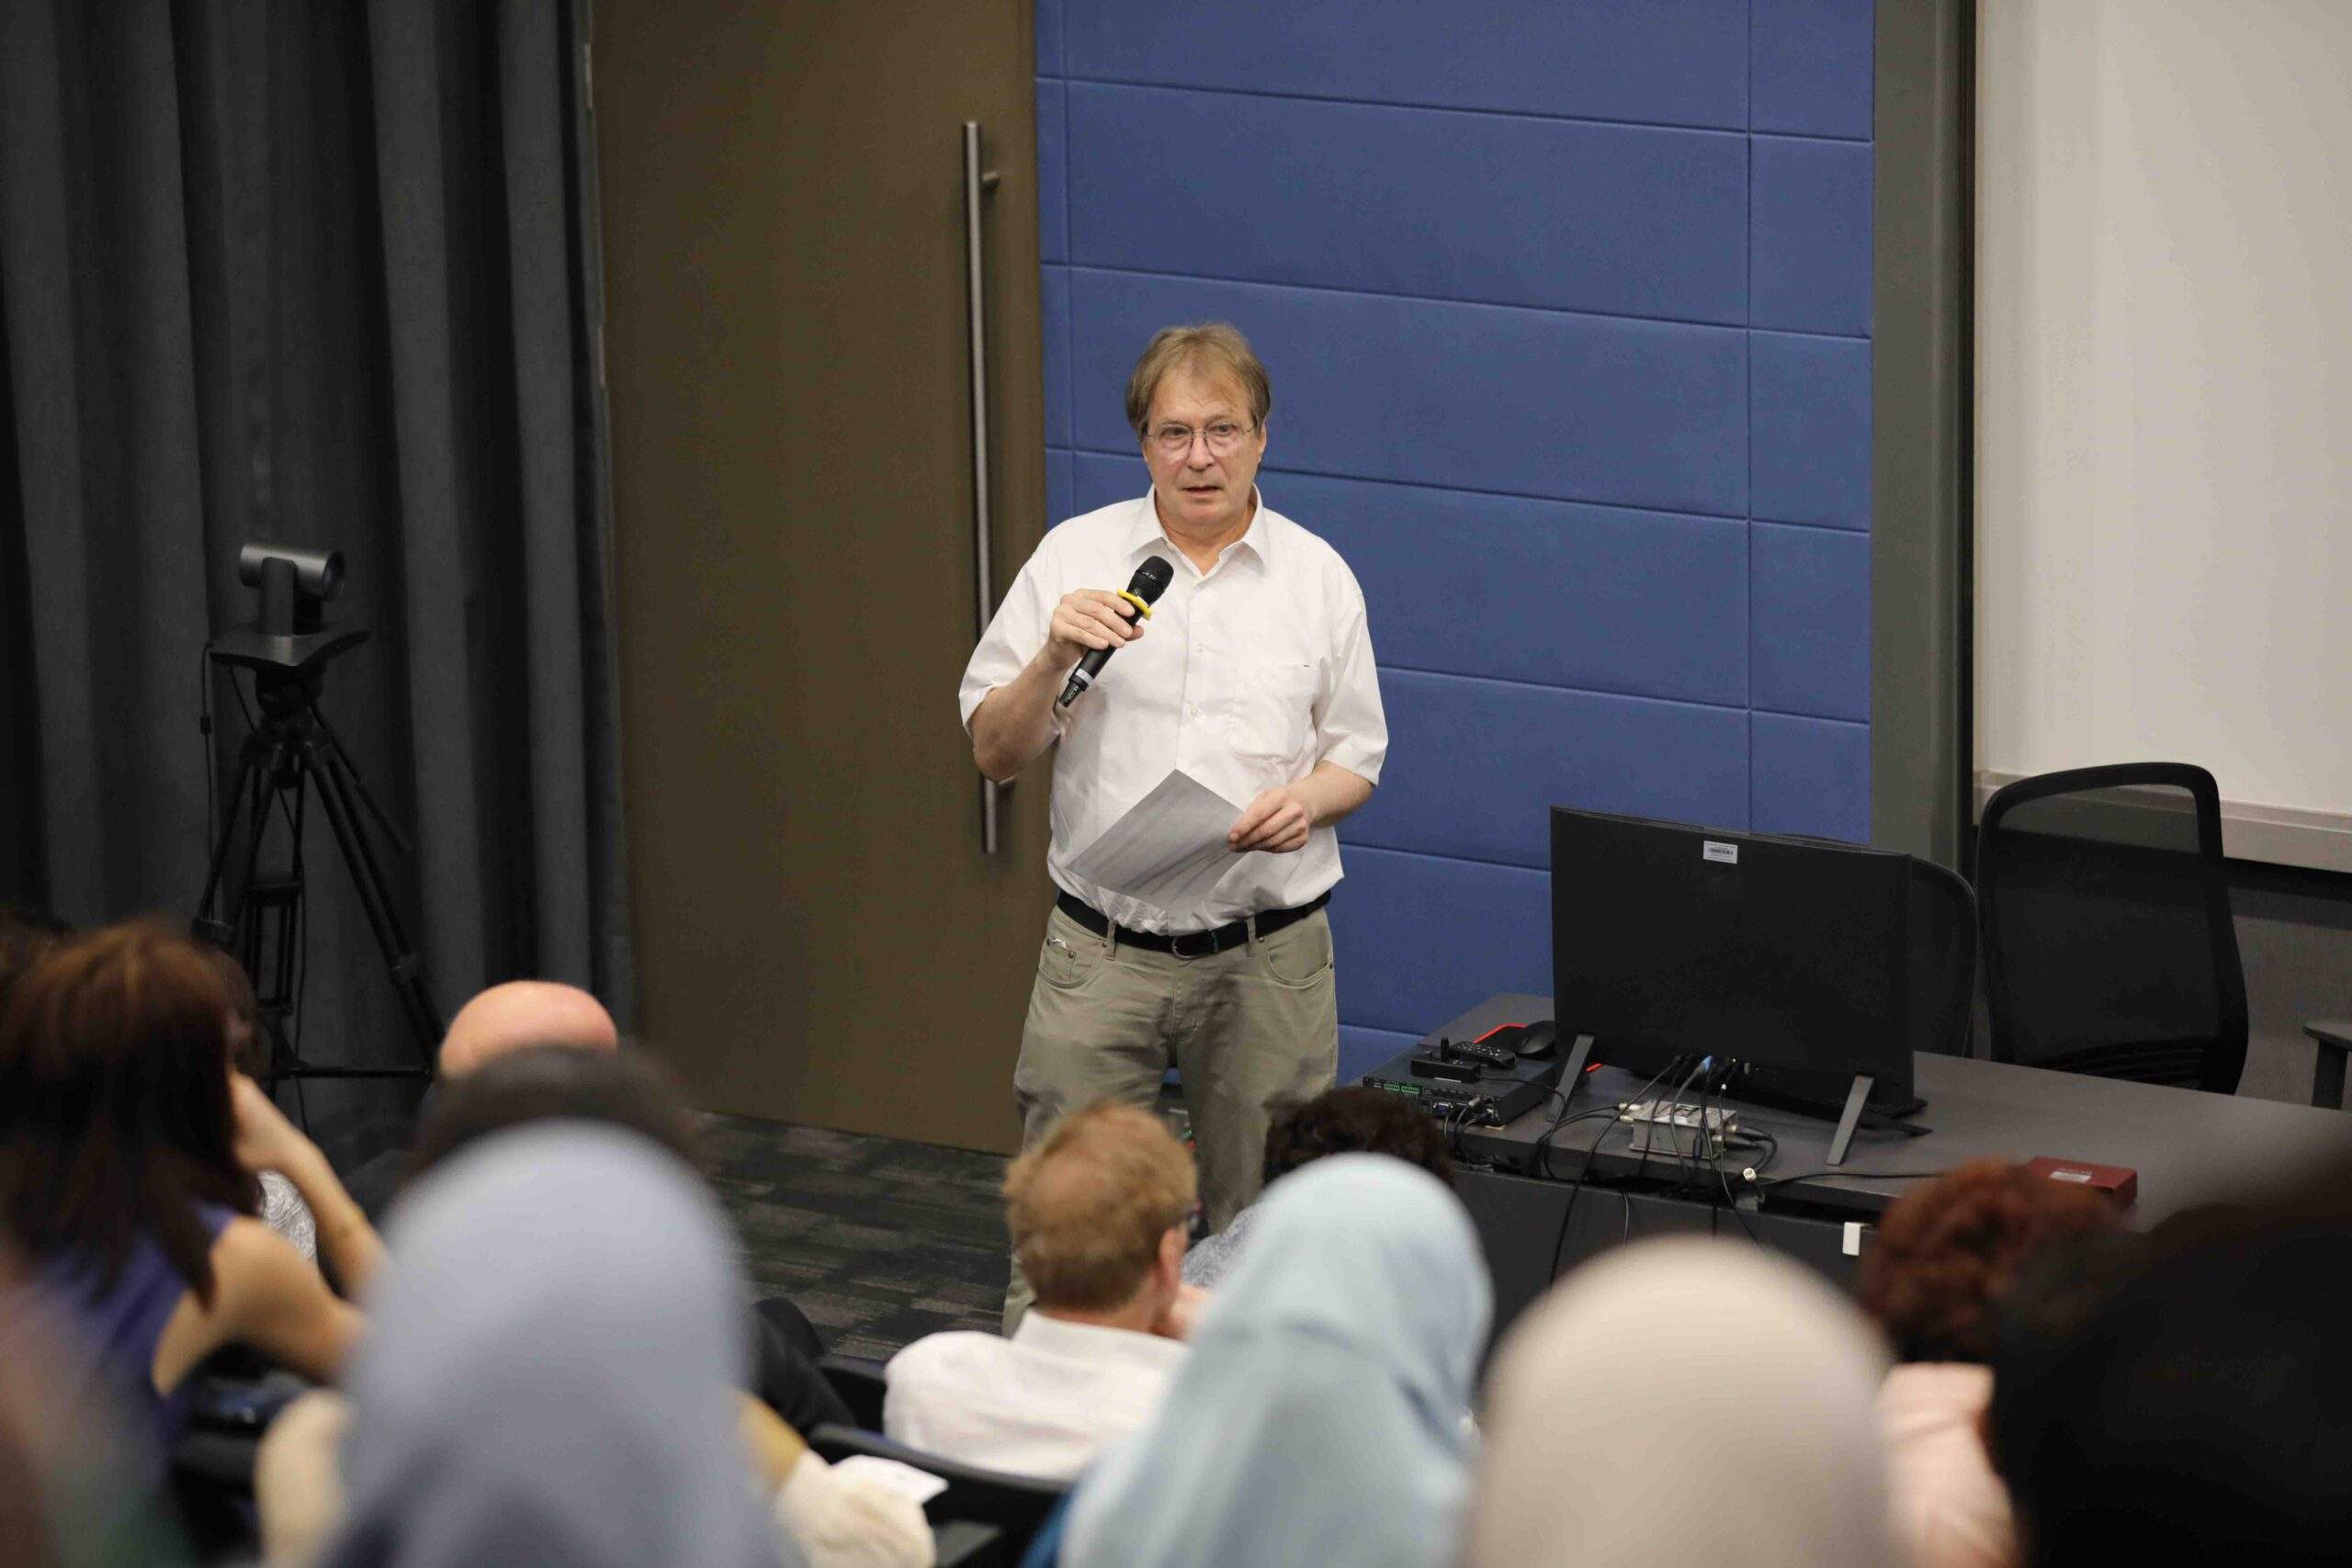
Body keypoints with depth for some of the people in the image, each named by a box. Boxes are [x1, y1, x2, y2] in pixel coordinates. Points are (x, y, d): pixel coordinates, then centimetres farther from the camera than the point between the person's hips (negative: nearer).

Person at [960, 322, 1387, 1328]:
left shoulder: (1318, 576, 5)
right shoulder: (1074, 558, 2)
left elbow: (1357, 756, 11)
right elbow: (994, 753, 2)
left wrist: (1308, 799, -11)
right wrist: (1053, 660, -17)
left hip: (1269, 956, 1)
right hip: (1102, 951, -1)